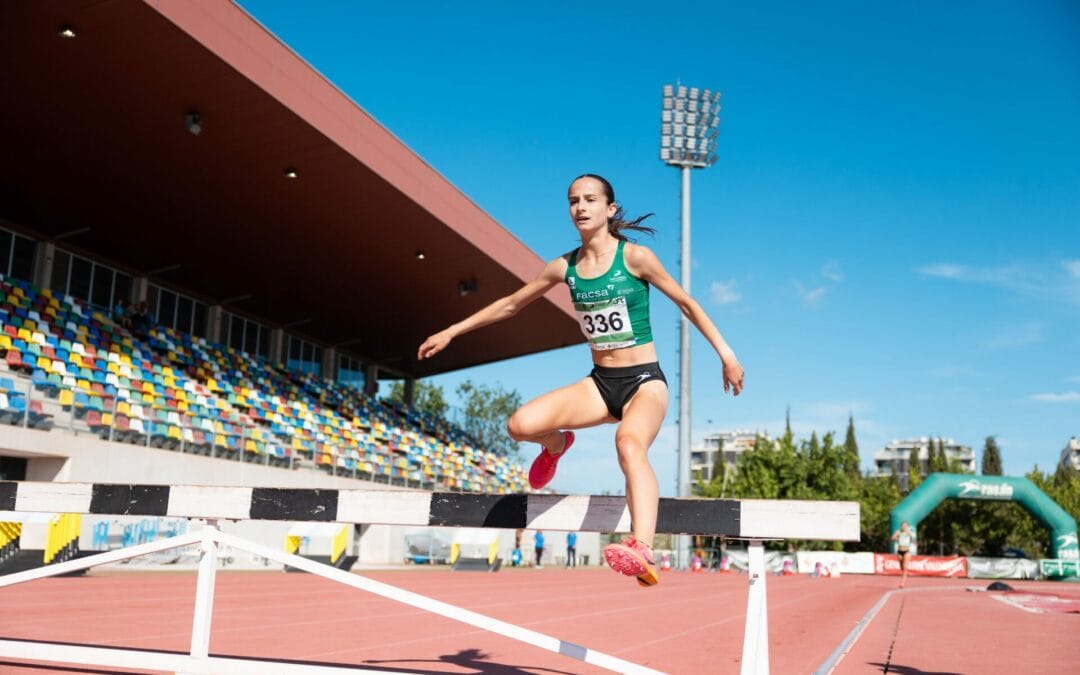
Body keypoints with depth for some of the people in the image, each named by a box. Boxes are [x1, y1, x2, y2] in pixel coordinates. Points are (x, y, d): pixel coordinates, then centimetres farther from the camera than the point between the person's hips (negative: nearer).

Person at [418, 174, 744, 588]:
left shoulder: (634, 257, -7)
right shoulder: (565, 267, 4)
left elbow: (685, 302, 2)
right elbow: (510, 304, 15)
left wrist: (726, 353, -2)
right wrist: (451, 331, 17)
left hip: (645, 381, -4)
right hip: (600, 384, 4)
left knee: (629, 444, -38)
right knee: (521, 425, -19)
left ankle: (642, 551, -54)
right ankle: (556, 445, 19)